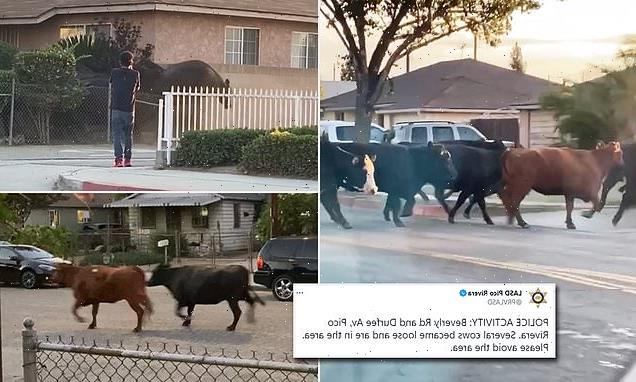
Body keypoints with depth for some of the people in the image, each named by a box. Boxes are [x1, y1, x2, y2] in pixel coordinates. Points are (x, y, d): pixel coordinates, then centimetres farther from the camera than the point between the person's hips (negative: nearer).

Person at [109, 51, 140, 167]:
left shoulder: (114, 72, 0)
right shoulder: (135, 74, -1)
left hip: (116, 108, -1)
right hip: (129, 109, 1)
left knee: (117, 134, -2)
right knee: (128, 135, 13)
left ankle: (119, 158, -14)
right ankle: (128, 159, 17)